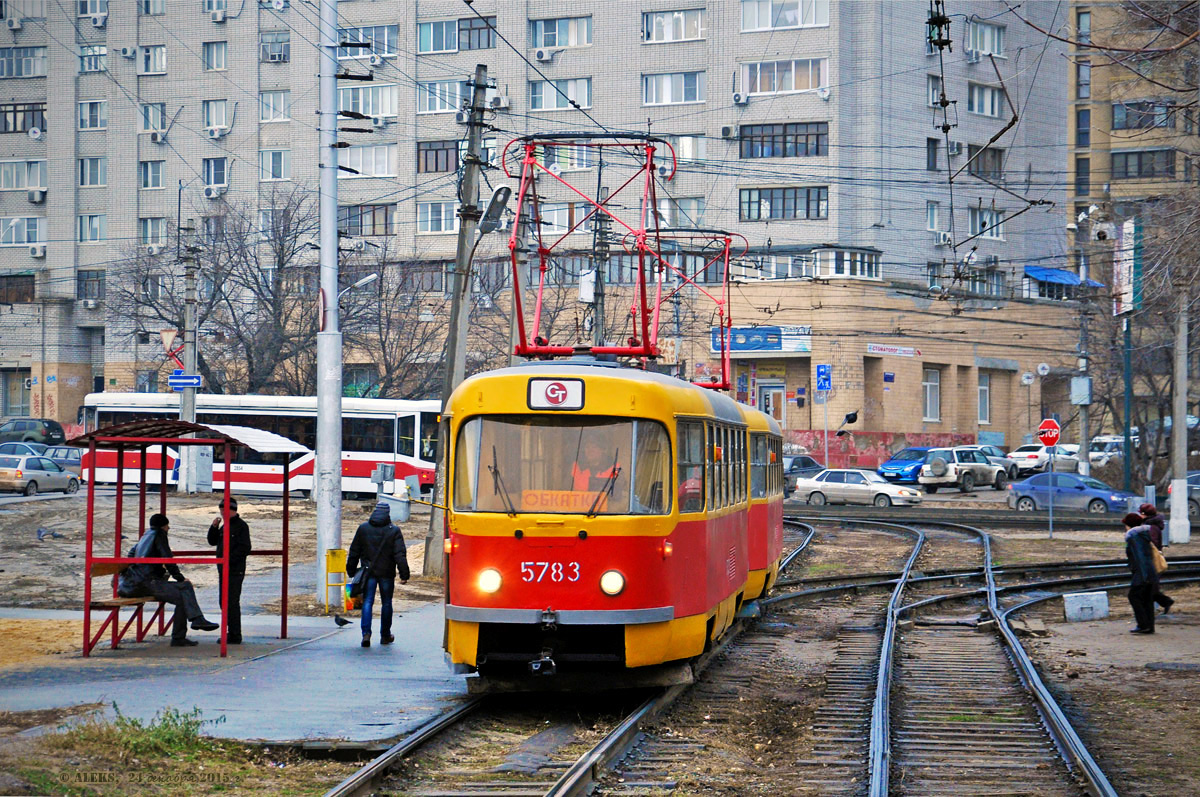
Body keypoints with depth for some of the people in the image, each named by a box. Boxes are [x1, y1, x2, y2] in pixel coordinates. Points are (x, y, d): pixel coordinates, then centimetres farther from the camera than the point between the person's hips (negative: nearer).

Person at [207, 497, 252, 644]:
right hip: (223, 570, 9)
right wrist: (214, 527, 5)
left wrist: (228, 559, -18)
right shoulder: (225, 526, 18)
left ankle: (235, 636, -7)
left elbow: (245, 549, -14)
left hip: (235, 571, -9)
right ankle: (231, 633, 17)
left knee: (232, 603, -9)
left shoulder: (241, 526, -8)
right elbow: (212, 541, 21)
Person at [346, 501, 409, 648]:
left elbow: (354, 552, 7)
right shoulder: (394, 531, -6)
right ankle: (385, 636, 19)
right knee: (386, 603, 11)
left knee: (367, 602, 1)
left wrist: (351, 571, 15)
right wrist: (404, 574, -8)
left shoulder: (363, 529, 2)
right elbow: (400, 554, -10)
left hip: (368, 572, 1)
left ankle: (366, 633, -17)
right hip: (386, 573, -1)